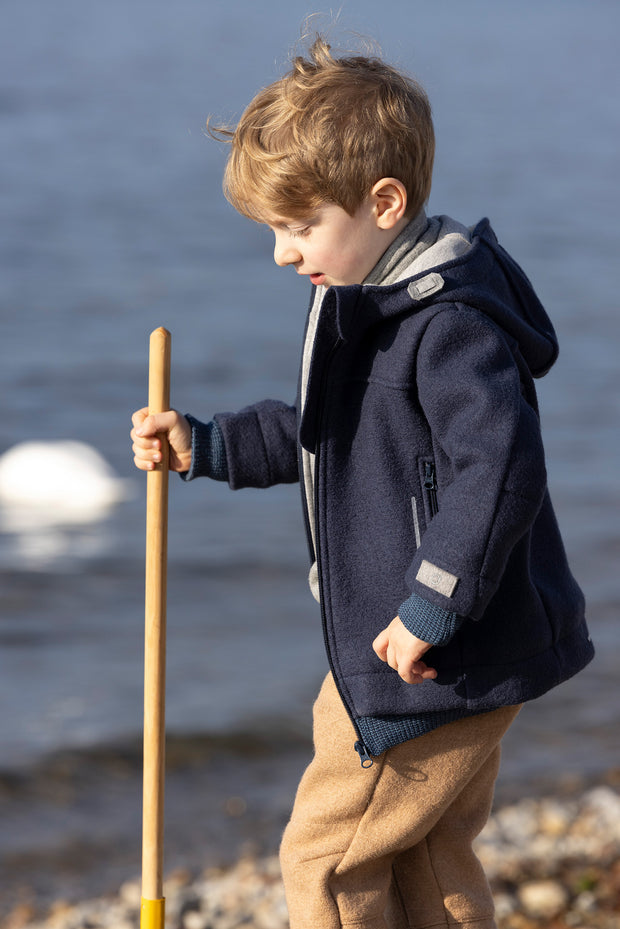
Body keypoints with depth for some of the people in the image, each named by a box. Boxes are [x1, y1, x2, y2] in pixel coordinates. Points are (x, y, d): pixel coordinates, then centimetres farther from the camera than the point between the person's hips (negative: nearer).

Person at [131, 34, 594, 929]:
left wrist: (431, 609, -30)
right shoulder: (380, 301, 10)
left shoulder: (449, 324, -24)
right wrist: (206, 447, 18)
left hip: (445, 661, -11)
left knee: (326, 854, -2)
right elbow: (327, 435, 25)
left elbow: (499, 470, -34)